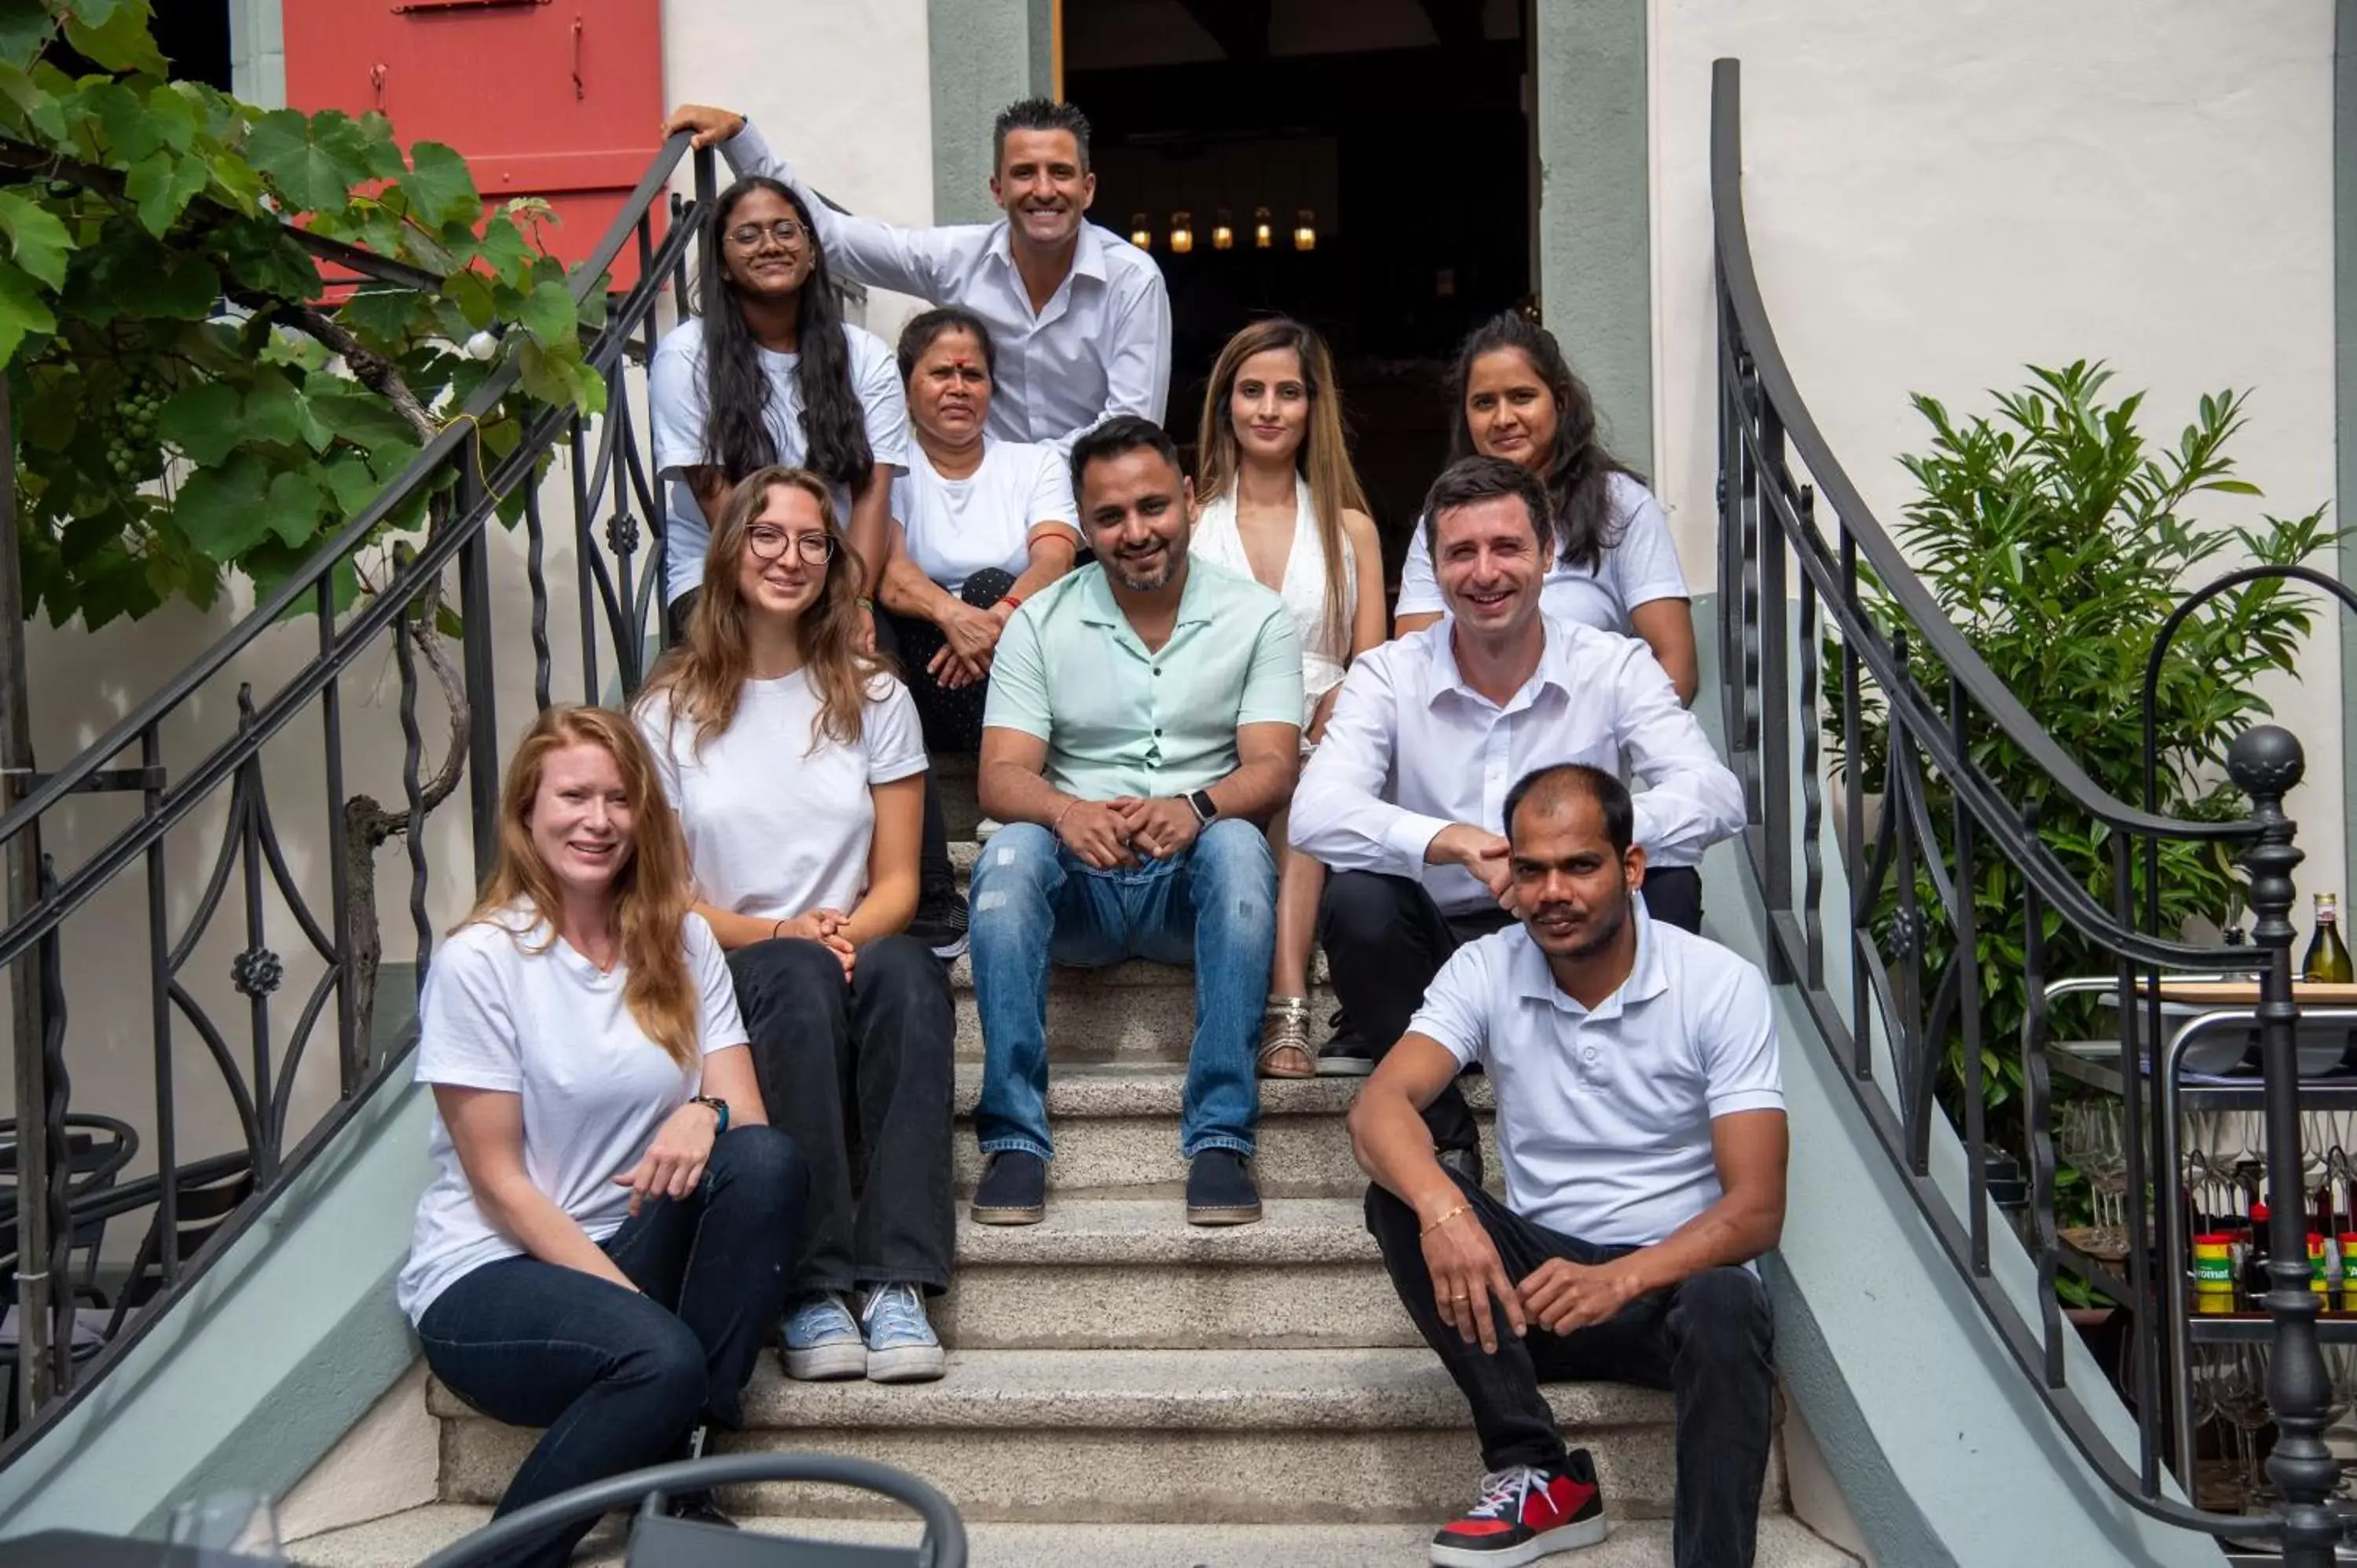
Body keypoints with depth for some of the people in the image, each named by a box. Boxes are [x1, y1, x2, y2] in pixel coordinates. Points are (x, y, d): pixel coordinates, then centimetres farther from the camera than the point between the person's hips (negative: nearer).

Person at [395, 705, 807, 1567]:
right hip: (489, 1277, -5)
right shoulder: (477, 961, -10)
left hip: (636, 1248, 5)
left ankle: (685, 1460, -16)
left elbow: (748, 1113, 0)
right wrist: (634, 1300, -19)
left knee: (768, 1160, -24)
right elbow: (499, 1184, -11)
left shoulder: (682, 941, 4)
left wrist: (707, 1114, -26)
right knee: (661, 1358, -34)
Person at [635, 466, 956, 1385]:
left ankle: (896, 1281, -39)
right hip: (723, 973, -1)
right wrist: (778, 934, -14)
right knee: (797, 980, -37)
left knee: (903, 969, -35)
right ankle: (812, 1287, -36)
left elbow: (898, 881, 8)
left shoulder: (873, 699, 14)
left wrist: (848, 930, -15)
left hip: (852, 950, 1)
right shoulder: (673, 709, 9)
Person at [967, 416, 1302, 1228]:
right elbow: (1001, 778, -5)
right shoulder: (1041, 623, 5)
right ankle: (1013, 1135, -28)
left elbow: (1271, 768, -7)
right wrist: (1066, 811, -30)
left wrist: (1196, 807, -31)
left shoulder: (1255, 616, 4)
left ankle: (1220, 1135, -33)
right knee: (1011, 853, -31)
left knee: (1238, 846, -33)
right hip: (1079, 886, 1)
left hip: (1194, 883, 0)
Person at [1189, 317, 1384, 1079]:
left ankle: (1281, 1013, -42)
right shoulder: (1188, 521, 16)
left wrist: (1328, 745, -14)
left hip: (1319, 761, 1)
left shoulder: (1351, 528, 18)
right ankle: (1287, 1009, -42)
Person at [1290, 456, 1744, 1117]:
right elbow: (1315, 814, -20)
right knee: (1357, 900, -29)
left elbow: (1716, 796, -18)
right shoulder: (1387, 676, -4)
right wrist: (1454, 842, -37)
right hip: (1437, 952, 0)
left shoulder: (1614, 667, -3)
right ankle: (1442, 1134, -14)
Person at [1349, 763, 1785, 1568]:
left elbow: (1756, 1210, -15)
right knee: (1402, 1197, -23)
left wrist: (1621, 1279, -33)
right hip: (1535, 1277, 3)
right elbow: (1380, 1106, -19)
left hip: (1671, 1276, -3)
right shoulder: (1484, 972, -3)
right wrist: (1442, 1207, -41)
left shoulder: (1722, 986, -10)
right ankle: (1539, 1476, -18)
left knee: (1727, 1309, -36)